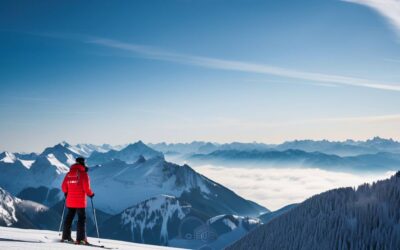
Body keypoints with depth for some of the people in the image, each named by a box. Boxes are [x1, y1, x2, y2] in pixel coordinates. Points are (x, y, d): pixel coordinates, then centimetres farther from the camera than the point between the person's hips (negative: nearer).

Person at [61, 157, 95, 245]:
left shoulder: (69, 173, 7)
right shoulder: (83, 173, -10)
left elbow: (64, 186, 8)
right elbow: (86, 187, -15)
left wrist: (66, 193, 27)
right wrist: (90, 194, 3)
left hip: (70, 201, 6)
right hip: (80, 201, -6)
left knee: (69, 217, 16)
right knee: (82, 218, 0)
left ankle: (65, 236, 20)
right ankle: (80, 238, -5)